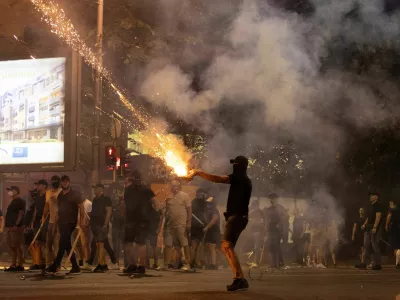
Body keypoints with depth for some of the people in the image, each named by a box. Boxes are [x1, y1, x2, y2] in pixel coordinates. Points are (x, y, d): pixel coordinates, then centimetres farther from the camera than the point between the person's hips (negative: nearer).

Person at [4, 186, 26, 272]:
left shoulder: (20, 201, -8)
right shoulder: (13, 202, 21)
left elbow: (21, 214, -16)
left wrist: (16, 225, -23)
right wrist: (7, 226, 16)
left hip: (16, 228, -10)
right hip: (10, 227, 10)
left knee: (17, 246, -10)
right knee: (12, 247, 9)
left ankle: (20, 265, -8)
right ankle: (13, 266, 12)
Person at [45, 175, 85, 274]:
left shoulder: (75, 195, -4)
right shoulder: (60, 195, 15)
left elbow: (82, 208, -7)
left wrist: (82, 223, -14)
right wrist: (57, 219, 14)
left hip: (70, 223, -7)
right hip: (61, 223, 7)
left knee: (62, 245, -10)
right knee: (67, 246, 6)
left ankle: (54, 266, -8)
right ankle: (75, 267, 10)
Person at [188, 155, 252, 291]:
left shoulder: (239, 177, -9)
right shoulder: (244, 180, 23)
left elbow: (217, 179, -20)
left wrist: (198, 172, -14)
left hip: (236, 216, -11)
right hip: (238, 217, 11)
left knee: (227, 245, -21)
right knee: (227, 247, 13)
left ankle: (239, 278, -29)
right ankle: (239, 279, 10)